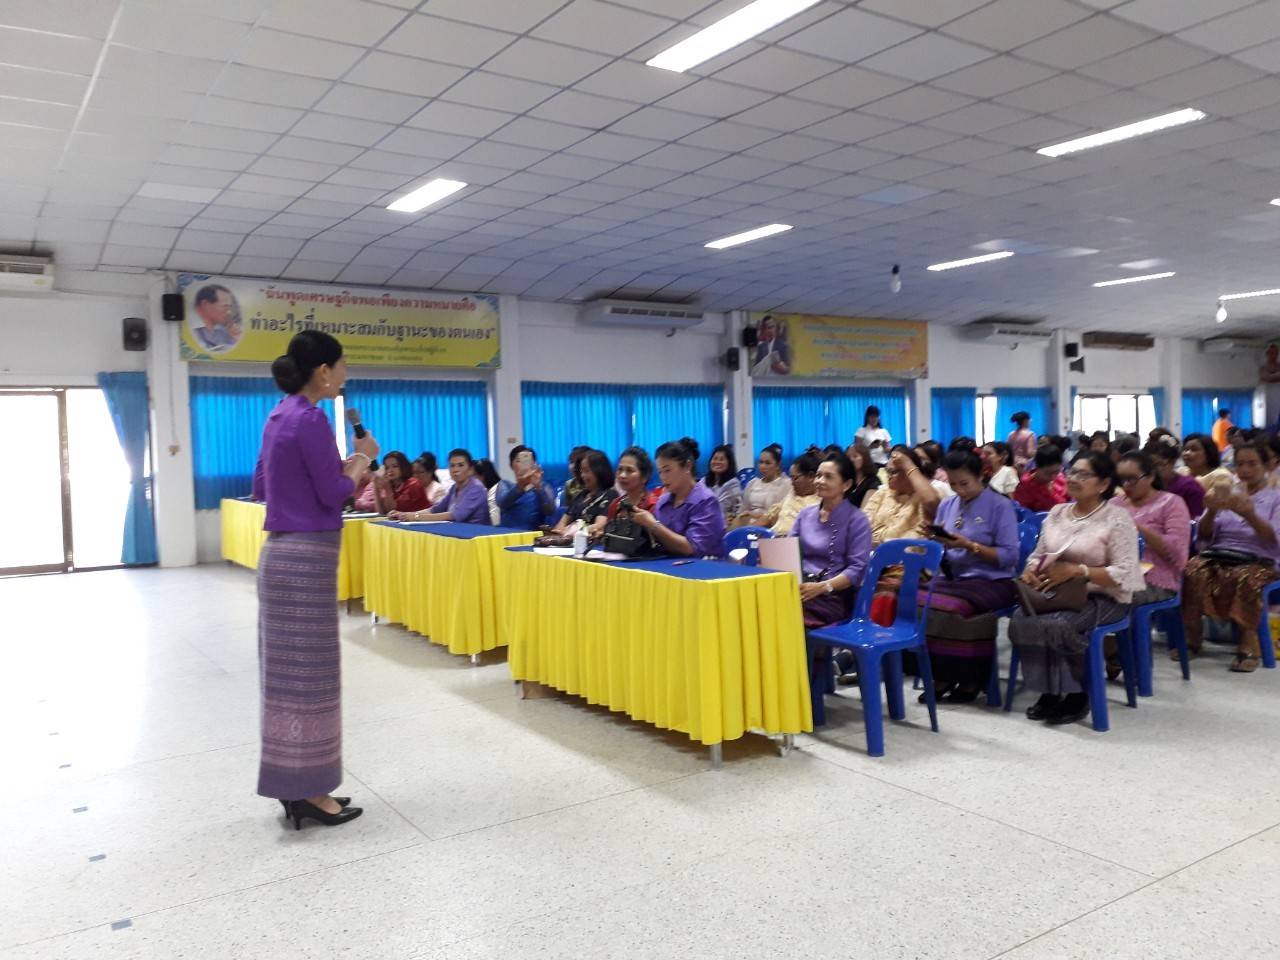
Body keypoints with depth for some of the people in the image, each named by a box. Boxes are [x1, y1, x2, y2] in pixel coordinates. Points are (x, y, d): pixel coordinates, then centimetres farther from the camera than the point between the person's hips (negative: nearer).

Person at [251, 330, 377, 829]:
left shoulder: (280, 415, 12)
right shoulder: (309, 418, -16)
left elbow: (261, 486, 20)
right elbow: (334, 493, -16)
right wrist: (362, 457, 1)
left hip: (282, 552, 10)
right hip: (305, 558, -10)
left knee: (289, 670, 13)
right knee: (306, 673, -2)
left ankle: (295, 785, 22)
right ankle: (306, 793, 8)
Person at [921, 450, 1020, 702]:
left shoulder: (1000, 506, -2)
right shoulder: (946, 505, 15)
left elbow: (1009, 557, -9)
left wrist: (969, 545, -17)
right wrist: (935, 542, -8)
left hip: (992, 581, -5)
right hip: (952, 577, 5)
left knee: (950, 608, -32)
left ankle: (971, 677, -10)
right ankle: (942, 676, -9)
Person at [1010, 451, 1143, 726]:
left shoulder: (1118, 518, -5)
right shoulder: (1057, 513, 13)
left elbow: (1124, 575, -13)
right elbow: (1037, 555, 18)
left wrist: (1076, 570, -22)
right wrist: (1031, 570, -6)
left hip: (1102, 597, -5)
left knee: (1058, 624, -33)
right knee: (1021, 619, -26)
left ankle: (1077, 694, -7)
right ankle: (1049, 691, -9)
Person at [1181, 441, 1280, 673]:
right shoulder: (1225, 495, 21)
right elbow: (1204, 536, 10)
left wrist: (1249, 514, -24)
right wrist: (1211, 512, -12)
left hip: (1258, 560, -2)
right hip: (1217, 556, 3)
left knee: (1245, 577, -38)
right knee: (1193, 569, -32)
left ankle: (1249, 642, -25)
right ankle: (1192, 635, -19)